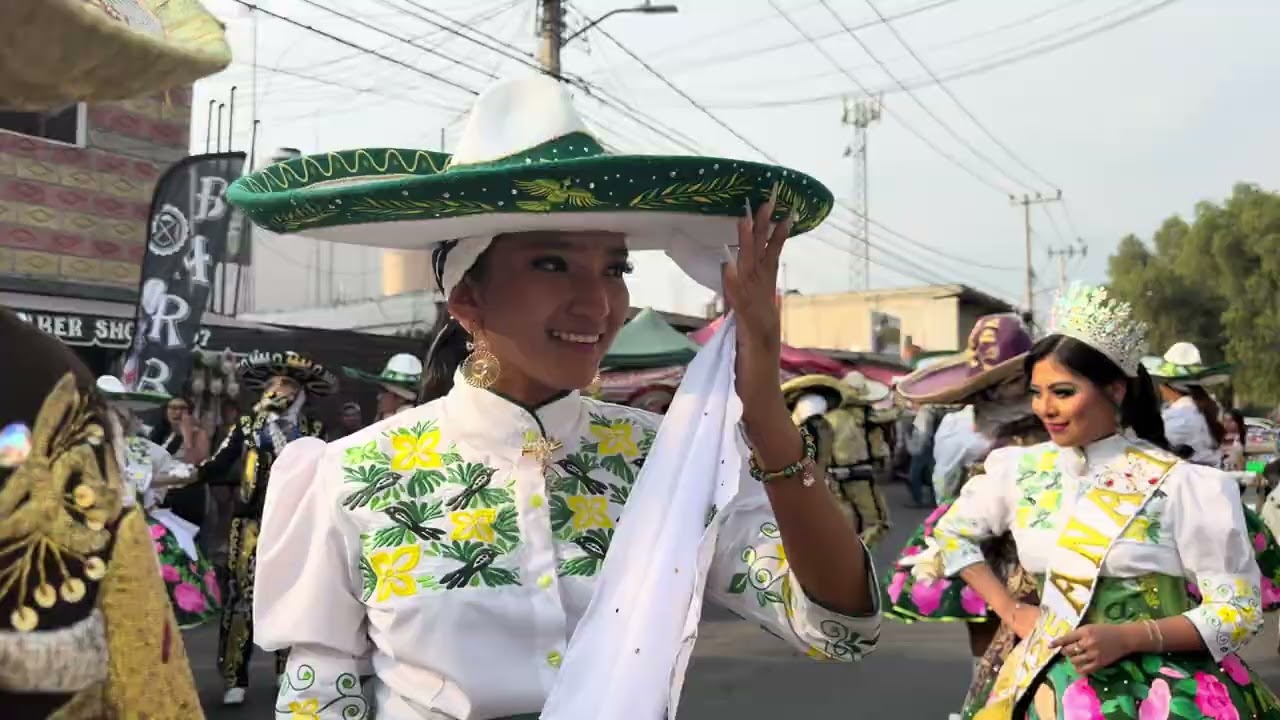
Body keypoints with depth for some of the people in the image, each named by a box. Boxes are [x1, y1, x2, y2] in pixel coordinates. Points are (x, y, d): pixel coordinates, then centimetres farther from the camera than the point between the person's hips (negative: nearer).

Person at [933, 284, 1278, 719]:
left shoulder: (1180, 485, -9)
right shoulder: (1022, 470, 2)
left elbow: (1239, 610, -7)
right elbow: (952, 532, 17)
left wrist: (1128, 638, -20)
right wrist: (1011, 611, 6)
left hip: (1162, 685, -3)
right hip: (1053, 681, 3)